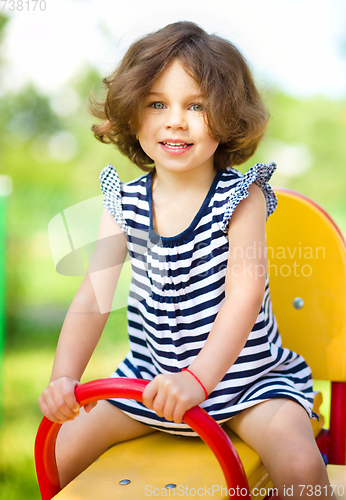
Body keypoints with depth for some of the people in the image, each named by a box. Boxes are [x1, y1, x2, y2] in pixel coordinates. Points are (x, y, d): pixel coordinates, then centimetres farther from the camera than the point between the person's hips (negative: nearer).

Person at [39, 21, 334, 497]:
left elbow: (245, 293, -25)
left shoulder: (241, 198, -14)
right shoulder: (124, 204, -4)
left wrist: (199, 377, -39)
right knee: (61, 451, -1)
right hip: (153, 371, 4)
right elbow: (94, 296, -9)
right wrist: (64, 378, -24)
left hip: (244, 374, -3)